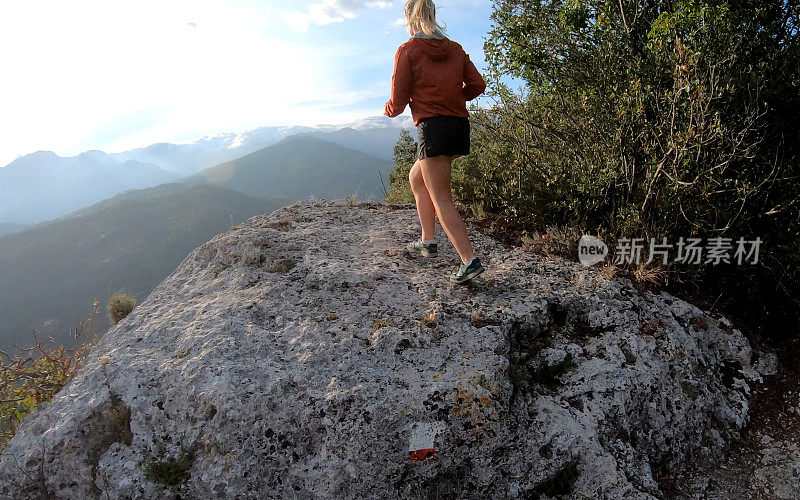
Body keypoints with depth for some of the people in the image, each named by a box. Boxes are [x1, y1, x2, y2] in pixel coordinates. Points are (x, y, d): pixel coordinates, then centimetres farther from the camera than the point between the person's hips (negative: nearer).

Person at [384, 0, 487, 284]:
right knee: (416, 177, 23)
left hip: (432, 126, -7)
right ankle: (427, 242, 24)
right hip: (460, 125, 7)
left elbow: (398, 101, -3)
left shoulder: (407, 51, -2)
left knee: (441, 199, -5)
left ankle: (470, 260, -12)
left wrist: (389, 110, 19)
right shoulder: (455, 49, 14)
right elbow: (477, 85, 8)